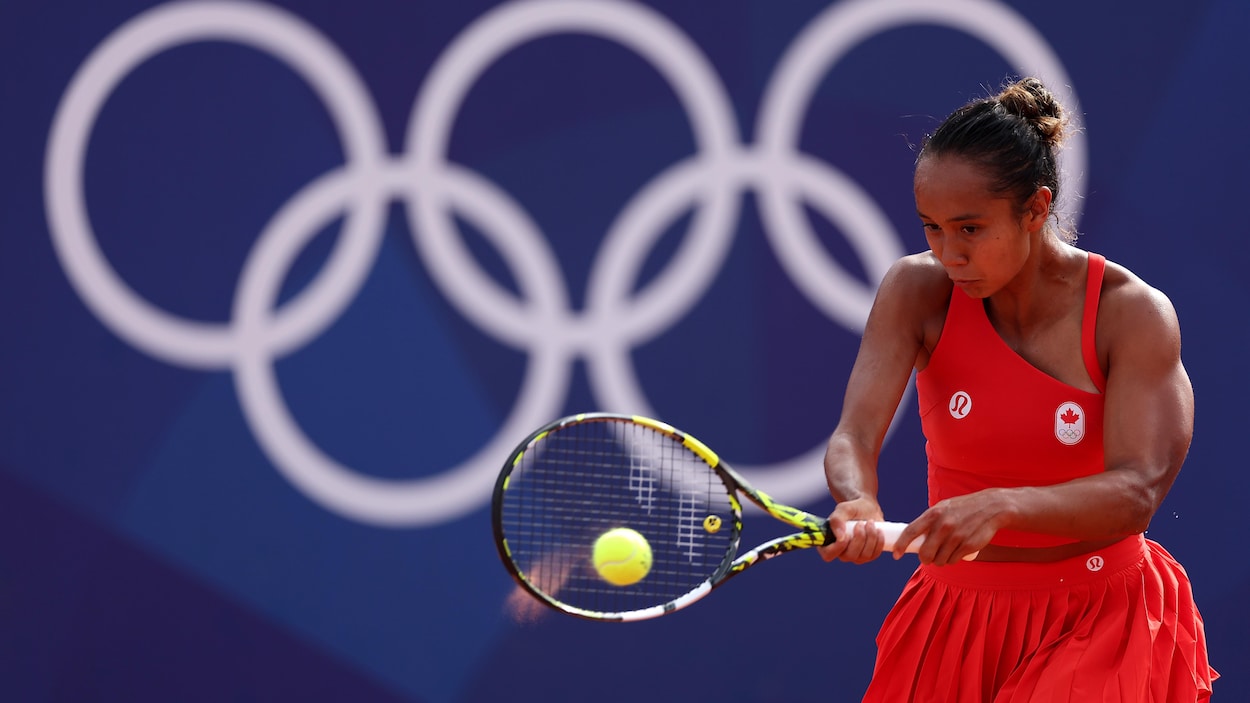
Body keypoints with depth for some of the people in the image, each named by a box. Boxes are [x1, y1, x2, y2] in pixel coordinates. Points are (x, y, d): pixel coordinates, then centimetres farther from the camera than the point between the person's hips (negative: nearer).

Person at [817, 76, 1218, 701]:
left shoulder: (1133, 315, -14)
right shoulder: (917, 291, -6)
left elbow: (1136, 493, -25)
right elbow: (855, 434, -18)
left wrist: (998, 508, -43)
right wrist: (857, 506, -43)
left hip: (1098, 627, -3)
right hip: (956, 615, 3)